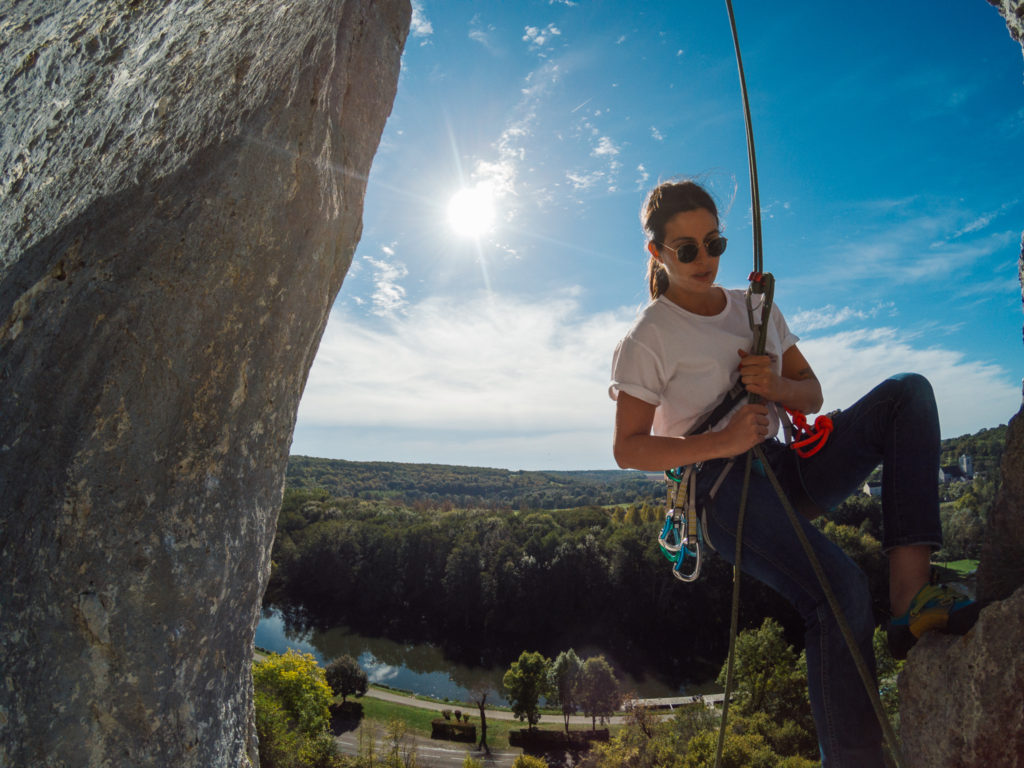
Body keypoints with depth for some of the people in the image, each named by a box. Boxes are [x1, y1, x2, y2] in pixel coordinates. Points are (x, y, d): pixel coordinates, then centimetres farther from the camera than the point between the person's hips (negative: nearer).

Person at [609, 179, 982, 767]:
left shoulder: (754, 306, 14)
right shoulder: (649, 338, -6)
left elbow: (812, 393, 15)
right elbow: (627, 449, -9)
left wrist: (777, 387, -10)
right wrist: (722, 441, -21)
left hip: (787, 470, 7)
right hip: (722, 489, -7)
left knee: (908, 392, -11)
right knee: (842, 589, -30)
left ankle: (911, 597, -23)